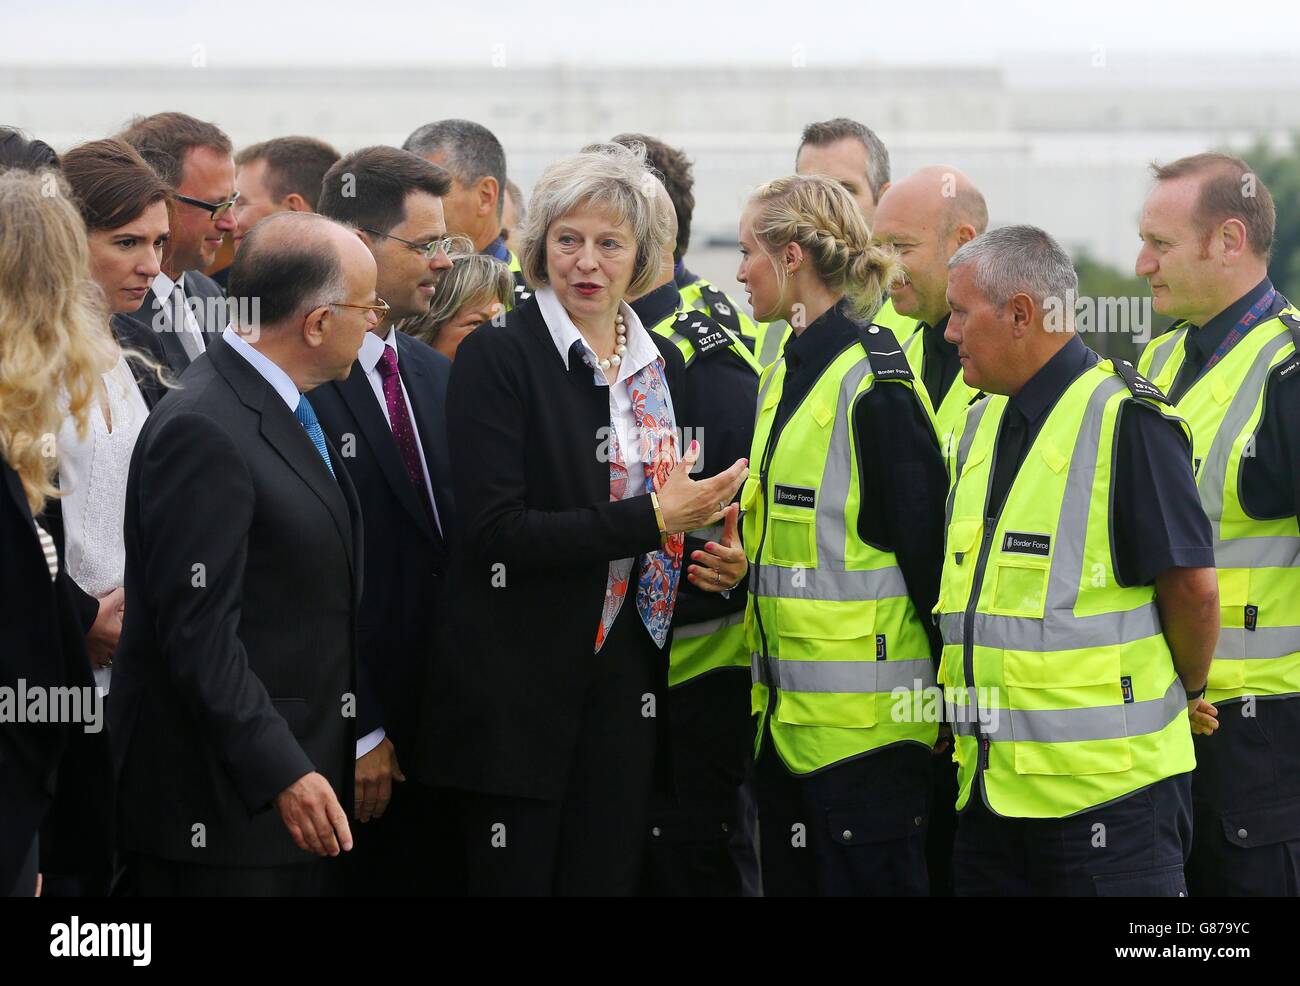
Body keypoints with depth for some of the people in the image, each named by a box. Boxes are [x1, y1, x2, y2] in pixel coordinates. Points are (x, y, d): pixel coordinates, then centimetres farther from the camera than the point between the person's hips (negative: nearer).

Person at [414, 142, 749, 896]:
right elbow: (495, 531, -17)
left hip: (627, 684, 5)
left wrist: (716, 561, 1)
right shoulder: (499, 357, -8)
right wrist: (649, 519, -20)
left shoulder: (663, 364, 11)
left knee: (610, 875, 6)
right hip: (520, 686, -5)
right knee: (516, 878, -1)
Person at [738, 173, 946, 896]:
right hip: (790, 714, 9)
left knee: (866, 881, -5)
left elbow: (926, 550, -14)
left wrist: (941, 689, -12)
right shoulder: (785, 376, 14)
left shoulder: (874, 387, -14)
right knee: (791, 883, 12)